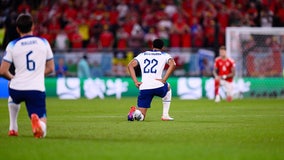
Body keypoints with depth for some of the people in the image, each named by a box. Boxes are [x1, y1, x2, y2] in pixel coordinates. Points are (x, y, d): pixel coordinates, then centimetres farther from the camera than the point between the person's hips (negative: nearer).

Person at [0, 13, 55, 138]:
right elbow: (50, 68, 13)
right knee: (41, 131, 0)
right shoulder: (44, 42, 7)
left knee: (13, 99, 41)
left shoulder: (12, 45, 1)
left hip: (17, 89, 1)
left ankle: (13, 128, 34)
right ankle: (36, 119, -33)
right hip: (37, 89, -1)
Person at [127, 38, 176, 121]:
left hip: (144, 88, 1)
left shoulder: (142, 55, 20)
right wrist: (164, 79, -8)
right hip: (158, 86, -1)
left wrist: (135, 81, 2)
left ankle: (134, 111, -26)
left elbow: (130, 65, 7)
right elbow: (172, 64, -8)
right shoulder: (164, 55, 12)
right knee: (167, 88, 37)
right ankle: (165, 115, 28)